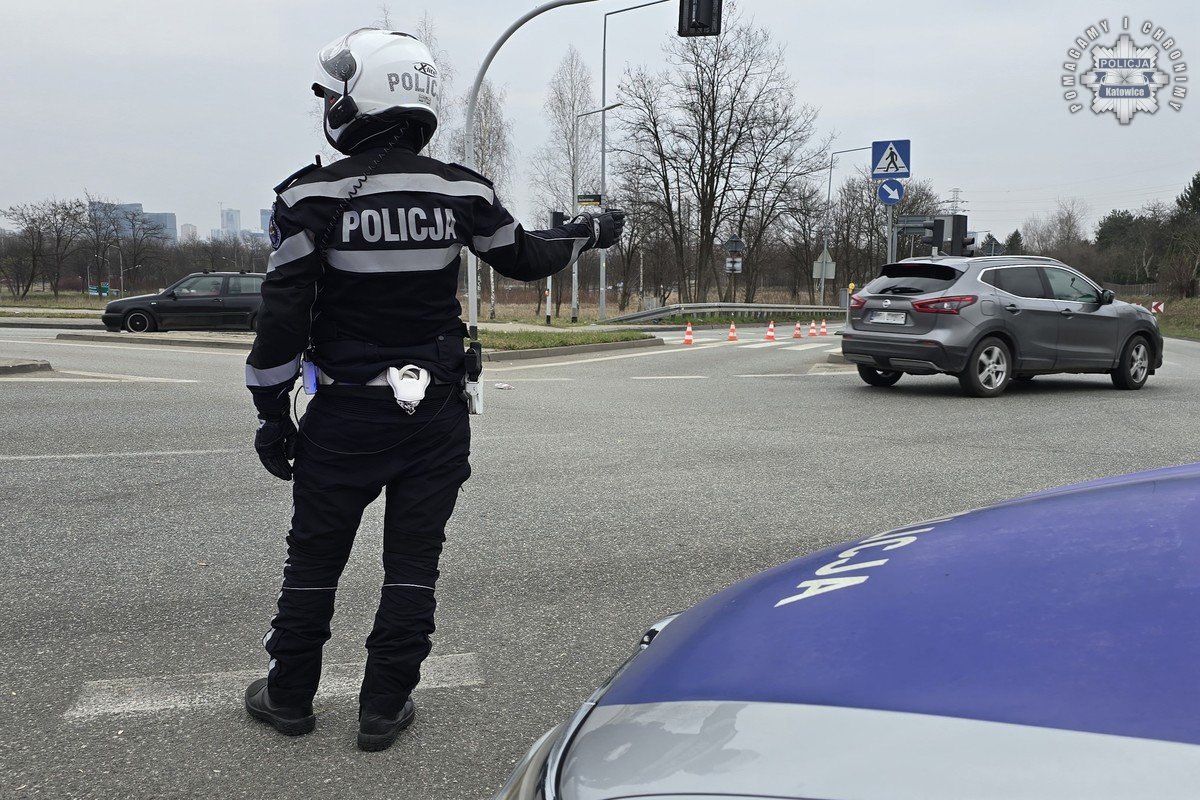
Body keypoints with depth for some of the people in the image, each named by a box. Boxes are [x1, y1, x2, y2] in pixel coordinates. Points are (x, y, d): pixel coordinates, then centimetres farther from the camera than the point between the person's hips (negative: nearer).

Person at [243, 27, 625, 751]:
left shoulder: (314, 194, -9)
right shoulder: (461, 189, -2)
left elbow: (283, 316, -11)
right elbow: (524, 259, 13)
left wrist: (273, 414, -1)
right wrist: (588, 232, 32)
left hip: (345, 417, -2)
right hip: (438, 413, 2)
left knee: (315, 557, 14)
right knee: (413, 566, 11)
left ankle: (289, 697, 28)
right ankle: (384, 710, 20)